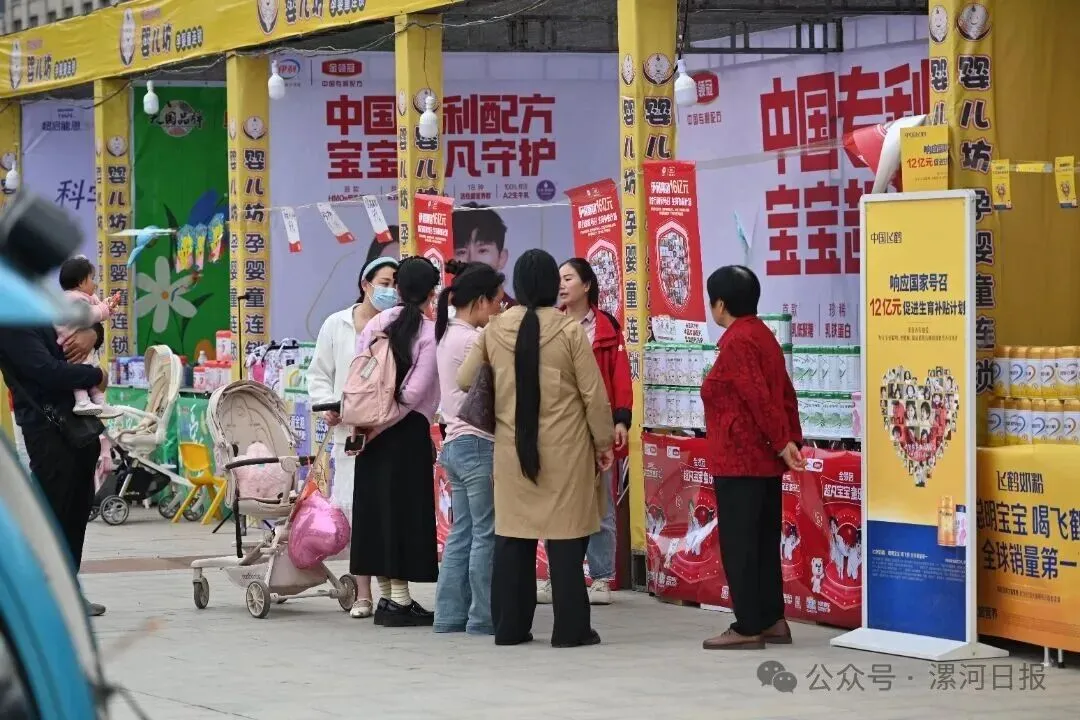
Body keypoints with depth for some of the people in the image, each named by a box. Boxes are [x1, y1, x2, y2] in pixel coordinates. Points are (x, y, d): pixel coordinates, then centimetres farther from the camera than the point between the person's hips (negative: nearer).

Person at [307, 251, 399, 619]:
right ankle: (362, 593, 8)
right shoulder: (337, 326, 11)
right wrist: (327, 405, -4)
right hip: (350, 431, 2)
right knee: (357, 509, 2)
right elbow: (319, 375, 14)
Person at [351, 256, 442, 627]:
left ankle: (386, 596, 15)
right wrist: (378, 425, -7)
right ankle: (400, 600, -1)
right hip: (408, 431, -5)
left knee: (376, 505, 10)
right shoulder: (430, 333, -8)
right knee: (405, 508, 0)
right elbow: (415, 392, -13)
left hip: (373, 430, 5)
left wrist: (359, 423, 6)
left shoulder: (376, 324, 4)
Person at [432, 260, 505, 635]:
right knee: (486, 533, -4)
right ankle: (483, 617, -1)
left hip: (455, 444, 10)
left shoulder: (449, 335, 15)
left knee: (462, 533, 11)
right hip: (479, 444, -10)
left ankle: (450, 615, 12)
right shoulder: (470, 340, -14)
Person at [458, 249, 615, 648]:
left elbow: (464, 380, 12)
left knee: (512, 537, 9)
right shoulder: (569, 330, -10)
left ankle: (509, 626, 13)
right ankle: (570, 627, 3)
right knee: (565, 538, 1)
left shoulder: (495, 330, 0)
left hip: (512, 448, 3)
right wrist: (604, 441, 5)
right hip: (564, 450, -3)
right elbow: (593, 393, -7)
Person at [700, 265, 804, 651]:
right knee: (763, 542, 13)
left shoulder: (737, 343, -16)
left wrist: (782, 444, -16)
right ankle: (772, 620, 16)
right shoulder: (763, 336, 14)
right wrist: (792, 440, 8)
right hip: (765, 460, 10)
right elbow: (785, 393, 12)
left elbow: (758, 398, -21)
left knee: (739, 544, -5)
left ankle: (748, 628, -3)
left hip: (740, 460, -10)